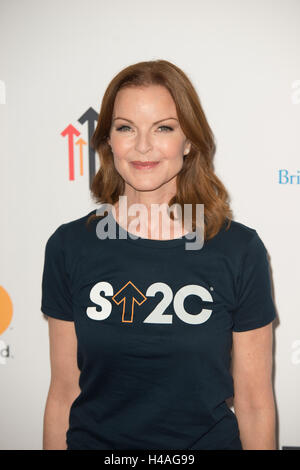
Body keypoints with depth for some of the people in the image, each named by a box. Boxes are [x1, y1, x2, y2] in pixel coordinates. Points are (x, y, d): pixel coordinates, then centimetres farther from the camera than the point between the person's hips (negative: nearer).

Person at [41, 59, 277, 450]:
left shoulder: (240, 250, -12)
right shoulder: (69, 246, -8)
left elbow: (254, 402, -6)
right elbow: (64, 393, -3)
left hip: (209, 439, 0)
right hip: (93, 439, 1)